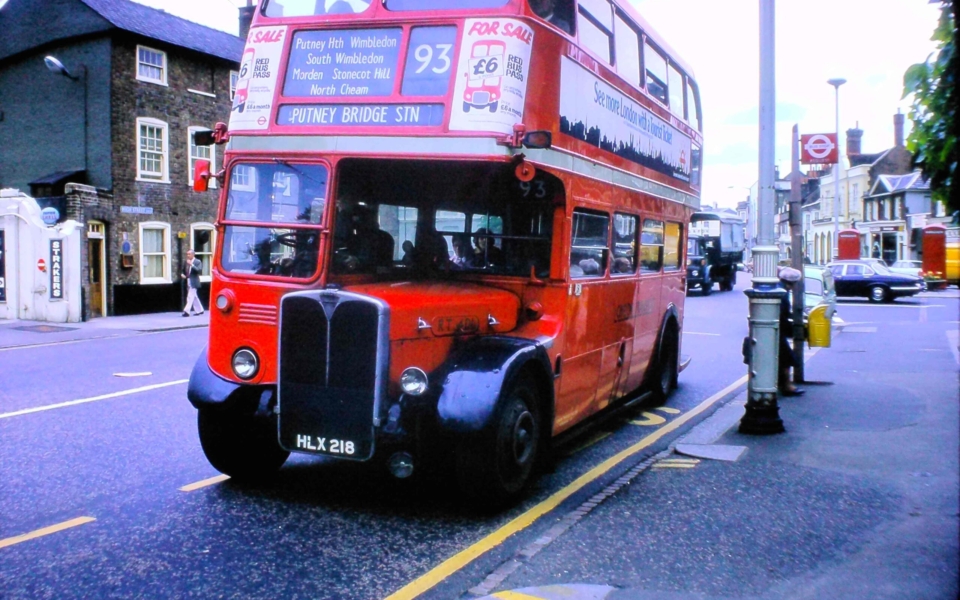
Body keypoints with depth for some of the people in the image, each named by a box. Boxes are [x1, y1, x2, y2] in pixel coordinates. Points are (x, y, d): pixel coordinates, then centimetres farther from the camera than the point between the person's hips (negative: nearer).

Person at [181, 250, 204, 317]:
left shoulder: (197, 262, -7)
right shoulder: (185, 262, 10)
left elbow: (199, 270, -20)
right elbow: (183, 270, 20)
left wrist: (192, 265, -27)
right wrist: (182, 274, -3)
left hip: (193, 282, -7)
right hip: (188, 282, 7)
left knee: (190, 297, -12)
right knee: (194, 297, 13)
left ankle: (187, 311, -15)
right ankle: (199, 310, 23)